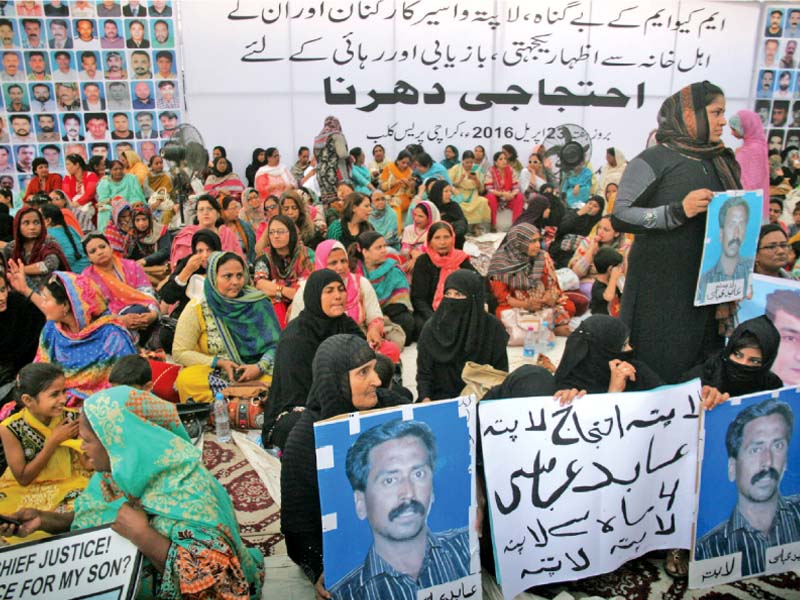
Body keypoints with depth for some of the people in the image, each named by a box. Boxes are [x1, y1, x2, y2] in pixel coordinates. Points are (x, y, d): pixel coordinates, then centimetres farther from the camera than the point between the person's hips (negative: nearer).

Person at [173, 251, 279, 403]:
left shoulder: (258, 304, -1)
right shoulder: (197, 309, -3)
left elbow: (275, 345, 0)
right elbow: (180, 352, -2)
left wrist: (260, 367, -19)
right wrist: (219, 363, -12)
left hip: (253, 374, 1)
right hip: (210, 372, -1)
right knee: (187, 379, -32)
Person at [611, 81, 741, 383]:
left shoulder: (723, 162, 15)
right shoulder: (652, 161, -5)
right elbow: (620, 217, -13)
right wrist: (678, 211, -21)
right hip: (660, 287, -6)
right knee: (657, 370, -2)